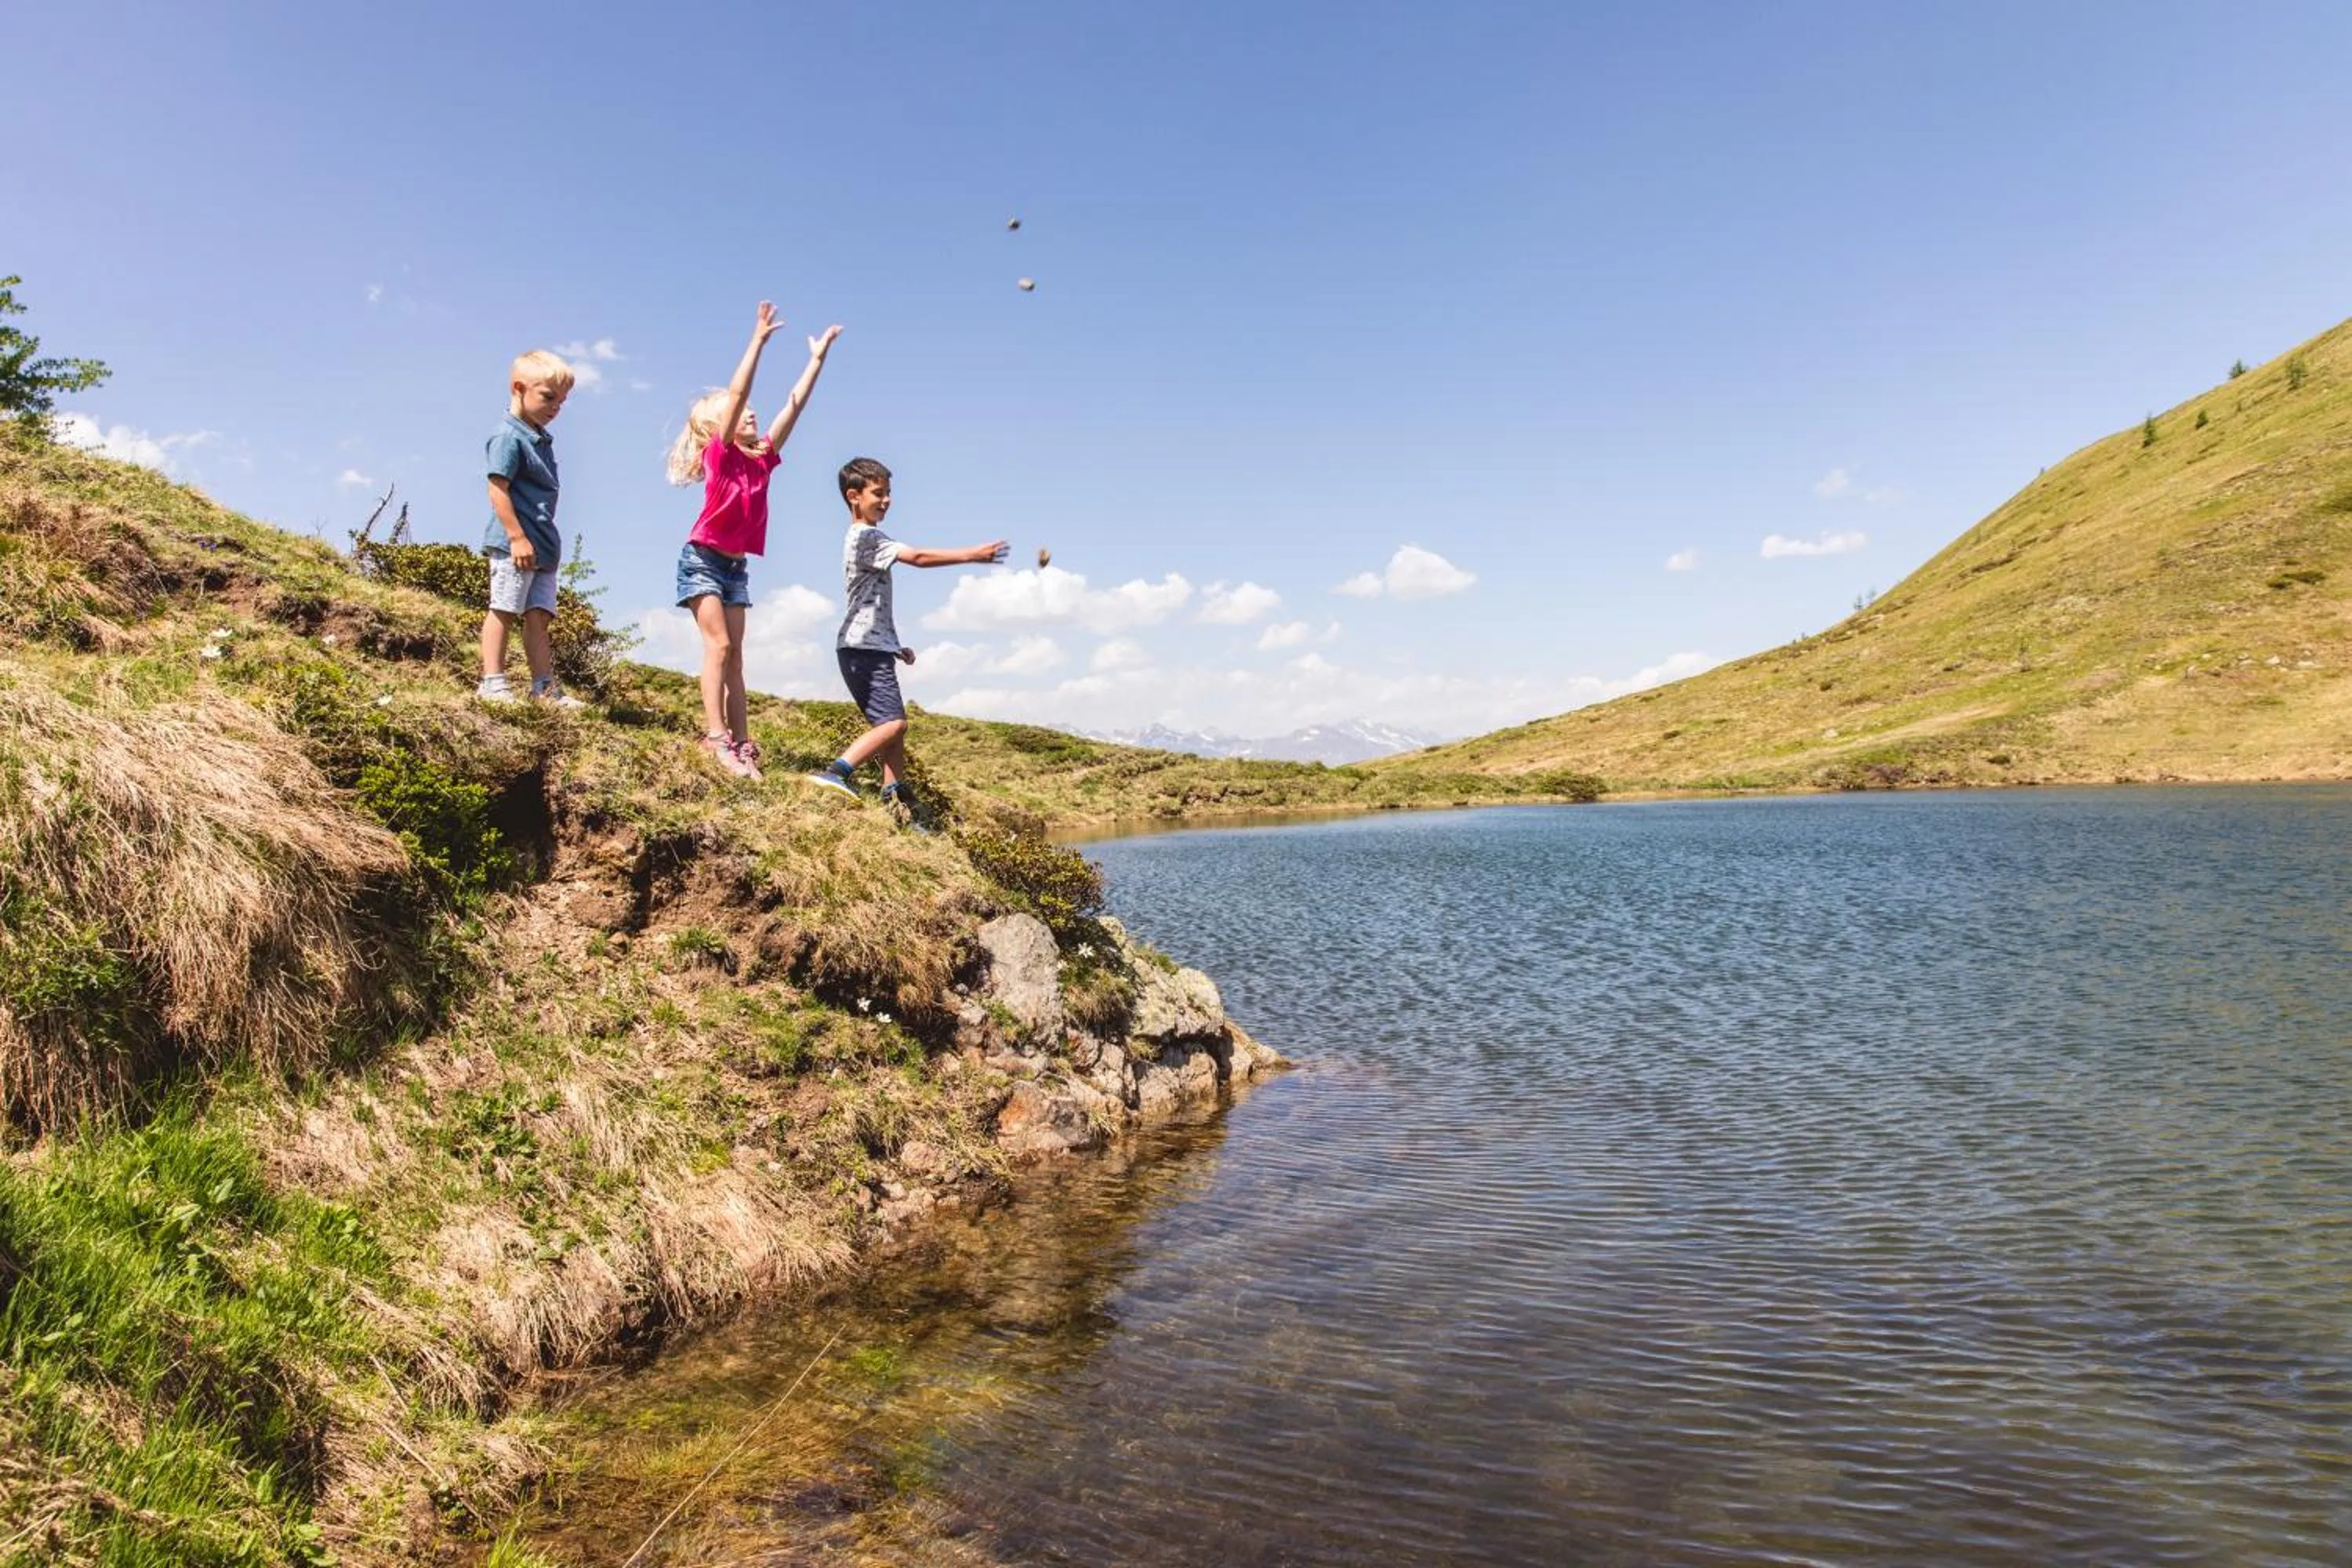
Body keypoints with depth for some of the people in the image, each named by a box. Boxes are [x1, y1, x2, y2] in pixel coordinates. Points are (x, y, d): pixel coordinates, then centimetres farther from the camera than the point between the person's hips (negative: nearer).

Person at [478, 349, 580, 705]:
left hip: (542, 545, 8)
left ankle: (545, 687, 9)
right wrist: (517, 537, -20)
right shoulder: (508, 437, -9)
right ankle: (493, 682, 0)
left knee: (539, 615, 7)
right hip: (514, 543, -8)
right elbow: (498, 489, -15)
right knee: (504, 610, -4)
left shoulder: (541, 439, 18)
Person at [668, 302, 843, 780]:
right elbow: (737, 392, -18)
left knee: (733, 654, 3)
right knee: (719, 645, -14)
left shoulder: (762, 459, 8)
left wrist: (817, 358, 7)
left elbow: (793, 406, 8)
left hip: (736, 567, 6)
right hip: (702, 561, -6)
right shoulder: (720, 454, -8)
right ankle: (717, 738, -17)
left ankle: (742, 744, 2)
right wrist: (759, 339, -20)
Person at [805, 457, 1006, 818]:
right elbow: (917, 556, -21)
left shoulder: (865, 538, 23)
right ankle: (837, 772, -27)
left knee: (892, 724, 9)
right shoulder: (864, 535, -10)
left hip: (873, 646, 11)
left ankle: (895, 800, 7)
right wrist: (973, 555, -21)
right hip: (864, 648, -11)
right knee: (892, 722, -20)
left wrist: (894, 646, 24)